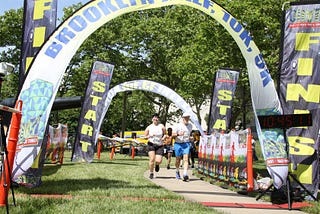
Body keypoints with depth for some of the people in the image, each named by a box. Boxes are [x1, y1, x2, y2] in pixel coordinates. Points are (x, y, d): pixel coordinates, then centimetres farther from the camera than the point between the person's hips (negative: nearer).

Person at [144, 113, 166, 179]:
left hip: (159, 146, 0)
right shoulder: (149, 127, 5)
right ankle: (151, 173, 4)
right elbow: (145, 136, 8)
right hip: (151, 144, 0)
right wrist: (149, 136, -11)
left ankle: (157, 165, 29)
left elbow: (165, 134, 13)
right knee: (152, 159, -14)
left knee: (158, 161, -11)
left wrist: (164, 137, -8)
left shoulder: (161, 126, 2)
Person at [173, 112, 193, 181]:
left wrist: (190, 137, 6)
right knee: (178, 159, 12)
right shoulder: (178, 126, -6)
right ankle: (177, 171, 39)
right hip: (178, 144, -2)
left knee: (186, 159, -15)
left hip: (186, 144, 2)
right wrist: (178, 134, -24)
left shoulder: (190, 126, 8)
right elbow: (173, 134, -5)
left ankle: (185, 175, -22)